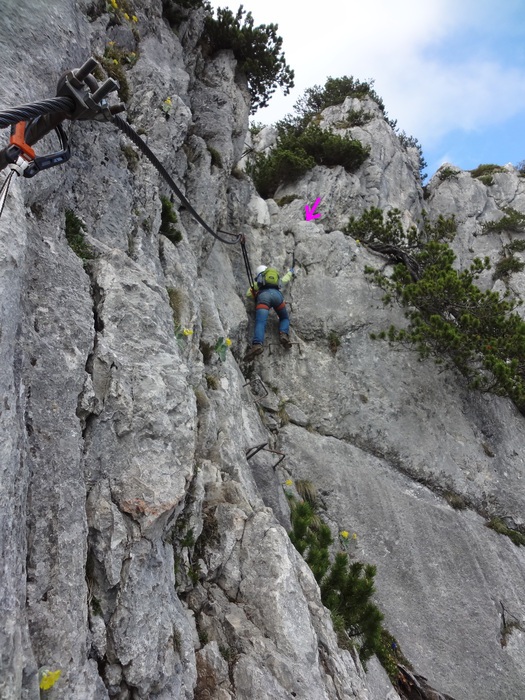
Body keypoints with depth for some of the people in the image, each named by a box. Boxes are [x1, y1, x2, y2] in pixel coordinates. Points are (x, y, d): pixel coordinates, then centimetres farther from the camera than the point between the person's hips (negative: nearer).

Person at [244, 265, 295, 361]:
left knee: (260, 322, -18)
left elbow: (248, 294, 30)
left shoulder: (258, 282, 36)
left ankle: (257, 344, -44)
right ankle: (284, 334, -10)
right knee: (284, 318, 22)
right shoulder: (278, 280, 43)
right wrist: (290, 272, 85)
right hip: (277, 294, 2)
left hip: (263, 295, -2)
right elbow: (285, 279, 64)